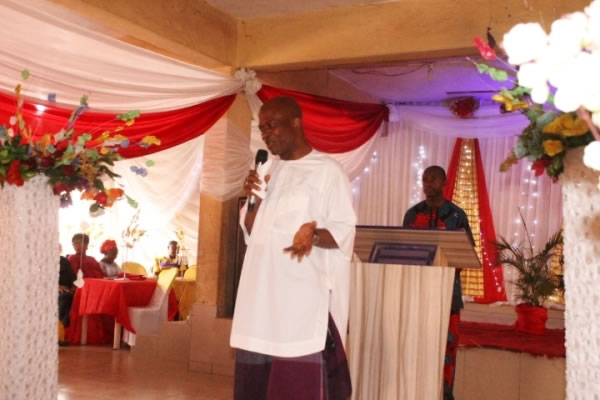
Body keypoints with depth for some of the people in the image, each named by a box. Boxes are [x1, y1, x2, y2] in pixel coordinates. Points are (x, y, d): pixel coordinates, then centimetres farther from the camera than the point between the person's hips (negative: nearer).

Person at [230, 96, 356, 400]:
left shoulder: (327, 171, -5)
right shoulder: (269, 170, 15)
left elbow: (345, 231, -8)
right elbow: (251, 231, 16)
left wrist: (314, 235, -28)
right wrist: (253, 200, -3)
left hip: (304, 293, -6)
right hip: (262, 289, 6)